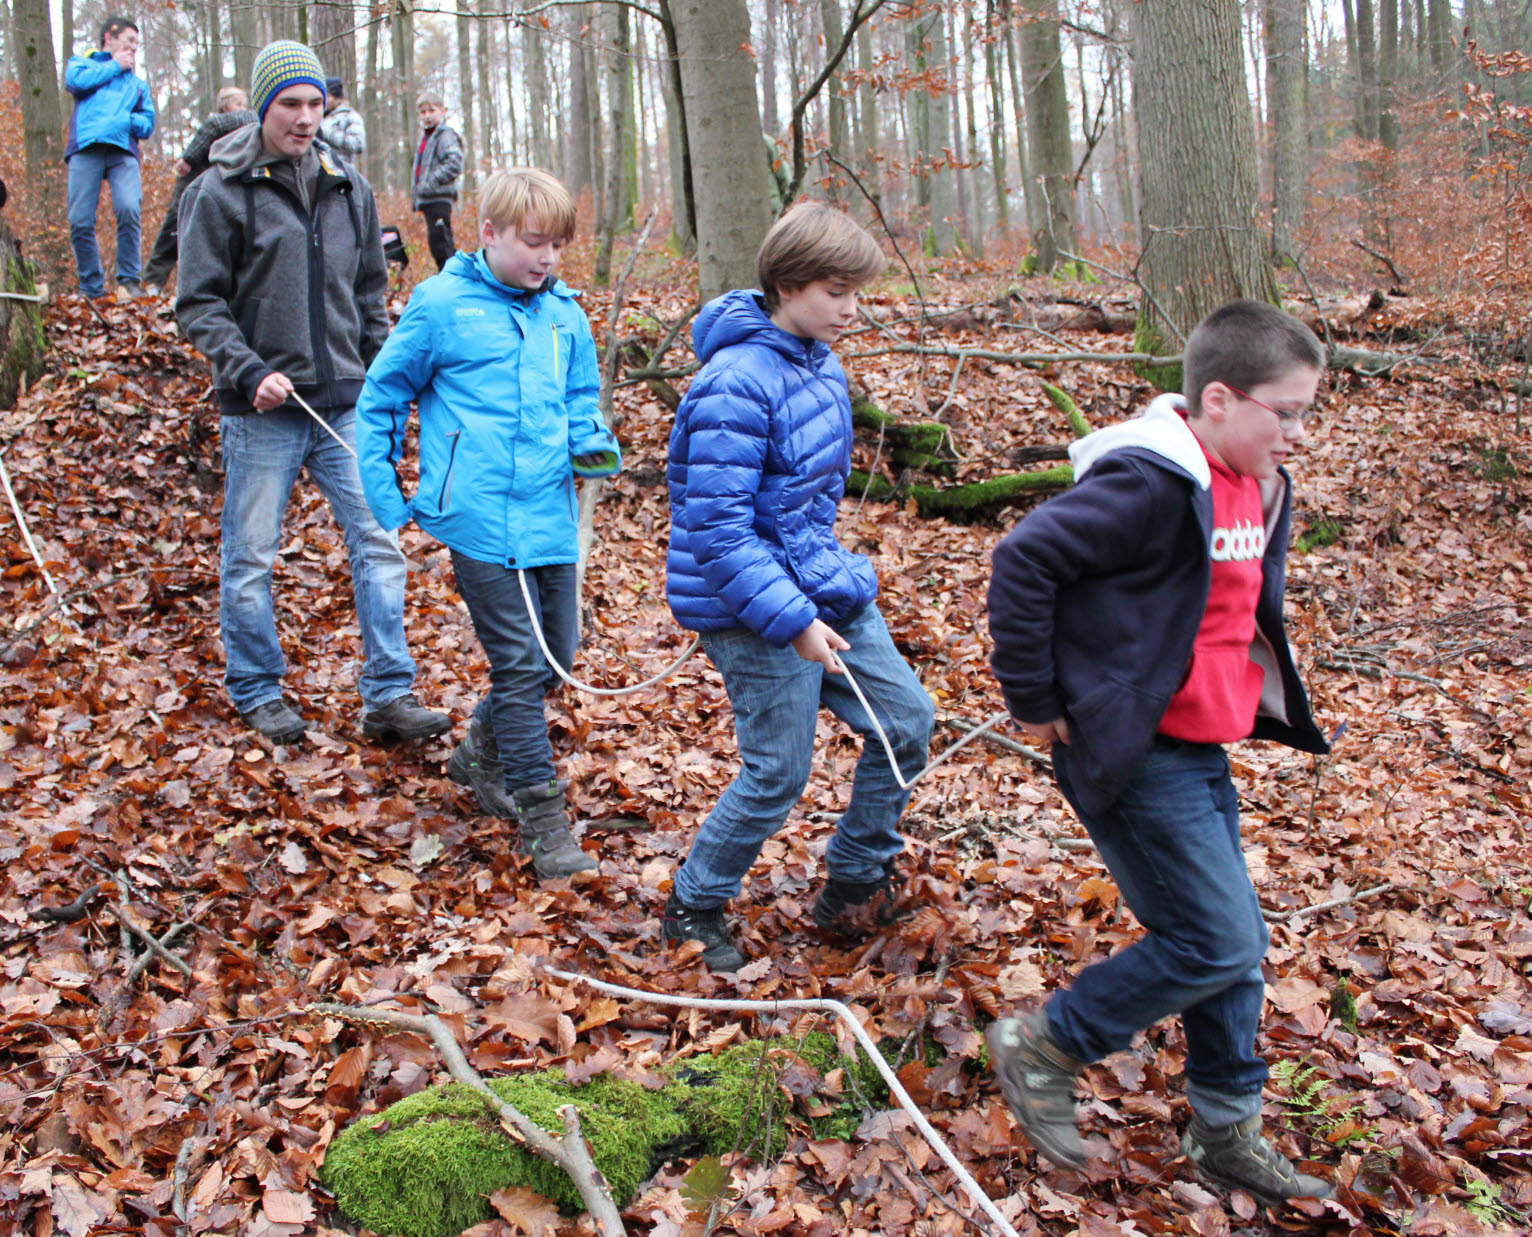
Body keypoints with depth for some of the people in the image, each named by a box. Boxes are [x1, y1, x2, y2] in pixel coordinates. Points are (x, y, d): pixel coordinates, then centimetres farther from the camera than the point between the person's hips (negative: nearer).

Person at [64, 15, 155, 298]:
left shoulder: (138, 84, 33)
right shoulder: (82, 63, 26)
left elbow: (148, 124, 20)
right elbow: (75, 81, 1)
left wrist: (128, 120, -2)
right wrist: (114, 66, 12)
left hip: (123, 151, 2)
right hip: (86, 148, -1)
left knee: (128, 209, -24)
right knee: (80, 221, -11)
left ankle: (130, 280, -15)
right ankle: (91, 289, -3)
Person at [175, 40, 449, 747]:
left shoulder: (349, 190, 12)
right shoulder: (220, 193, -3)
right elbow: (198, 303, -5)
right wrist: (249, 372, -18)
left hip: (345, 404, 4)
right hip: (262, 411, -4)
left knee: (378, 543, -2)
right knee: (250, 558, 5)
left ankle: (389, 696, 4)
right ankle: (256, 692, 22)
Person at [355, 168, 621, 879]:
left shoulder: (565, 315, 8)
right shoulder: (442, 306, -5)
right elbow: (380, 401, 3)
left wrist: (593, 446, -2)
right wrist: (387, 501, 0)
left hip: (550, 519, 6)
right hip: (482, 520, -6)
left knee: (557, 655, 13)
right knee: (519, 664, -6)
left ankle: (482, 754, 38)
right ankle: (543, 818, 4)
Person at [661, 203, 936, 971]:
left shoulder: (822, 365, 7)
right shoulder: (736, 386, -22)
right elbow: (718, 529, -25)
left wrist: (828, 569, 20)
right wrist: (792, 621, -25)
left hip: (823, 585, 9)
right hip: (753, 610, -9)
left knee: (906, 719, 10)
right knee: (777, 775, -1)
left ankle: (853, 886, 26)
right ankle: (692, 909, 22)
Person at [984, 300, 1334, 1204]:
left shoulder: (1259, 488, 8)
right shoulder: (1150, 483, -22)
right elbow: (1023, 562, -23)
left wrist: (1262, 701, 17)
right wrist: (1037, 702, -18)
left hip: (1201, 748, 9)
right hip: (1133, 755, -9)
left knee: (1234, 942, 15)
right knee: (1214, 943, -6)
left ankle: (1228, 1132, 31)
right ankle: (1042, 1047, 12)